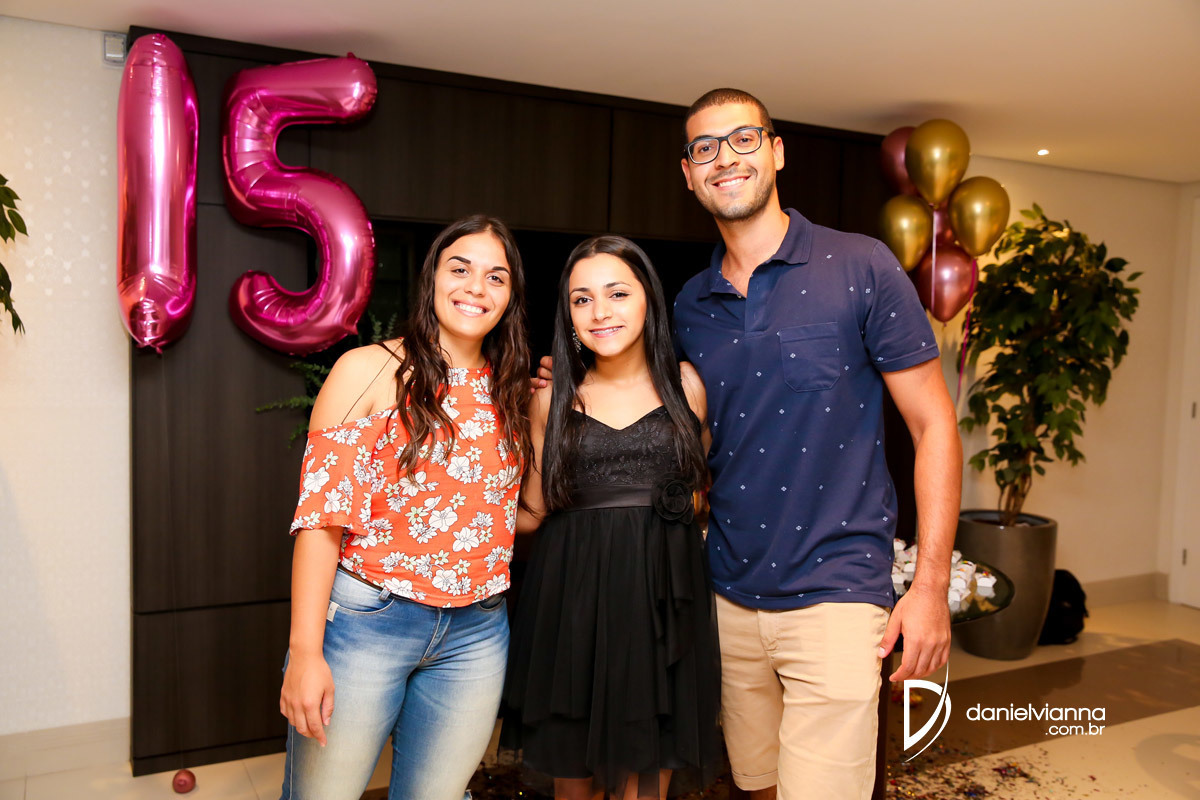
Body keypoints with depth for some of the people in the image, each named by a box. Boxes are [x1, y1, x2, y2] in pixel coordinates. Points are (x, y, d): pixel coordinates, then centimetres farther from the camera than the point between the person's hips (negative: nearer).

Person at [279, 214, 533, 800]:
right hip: (364, 620, -4)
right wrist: (305, 651, -15)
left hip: (475, 635, 4)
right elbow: (321, 515, -10)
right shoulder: (369, 371, -6)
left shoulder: (510, 391, 8)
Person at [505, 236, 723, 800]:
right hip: (573, 597, 0)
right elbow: (533, 512, 7)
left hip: (662, 599, 0)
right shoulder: (553, 397, 5)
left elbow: (697, 493, 12)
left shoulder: (684, 384, 5)